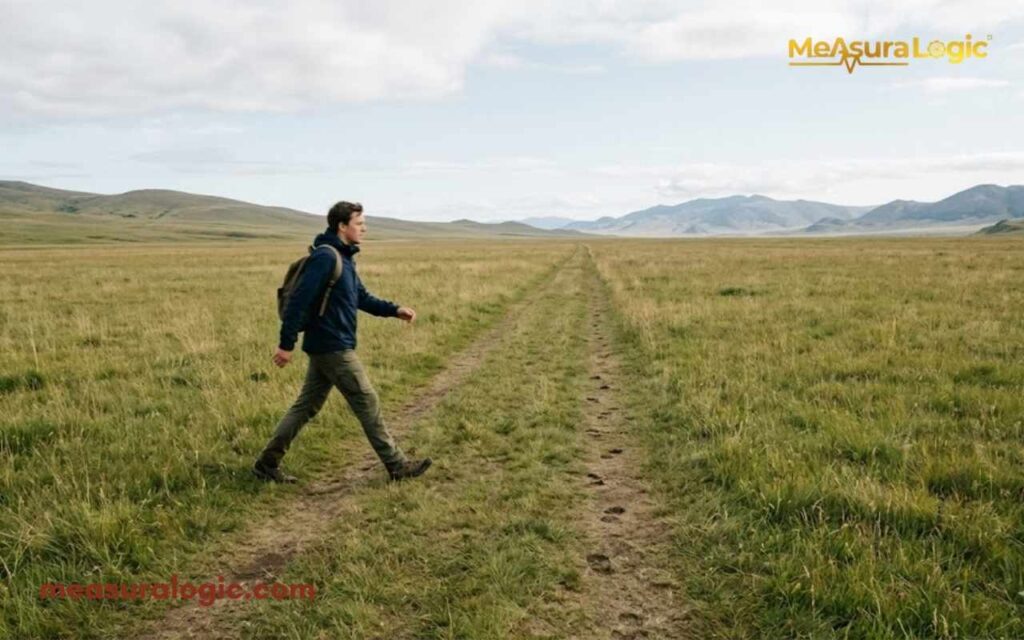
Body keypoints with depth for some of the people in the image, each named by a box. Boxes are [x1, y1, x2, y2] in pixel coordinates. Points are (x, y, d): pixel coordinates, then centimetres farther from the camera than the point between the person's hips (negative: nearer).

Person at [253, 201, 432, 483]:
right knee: (368, 404, -1)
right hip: (333, 348, -10)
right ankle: (397, 466, 9)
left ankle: (267, 463, 22)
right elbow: (299, 300, -21)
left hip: (324, 348, 10)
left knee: (306, 407, 14)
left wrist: (394, 309, 8)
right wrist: (286, 344, -21)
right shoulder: (325, 257, -18)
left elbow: (362, 298, 20)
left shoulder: (344, 258, 13)